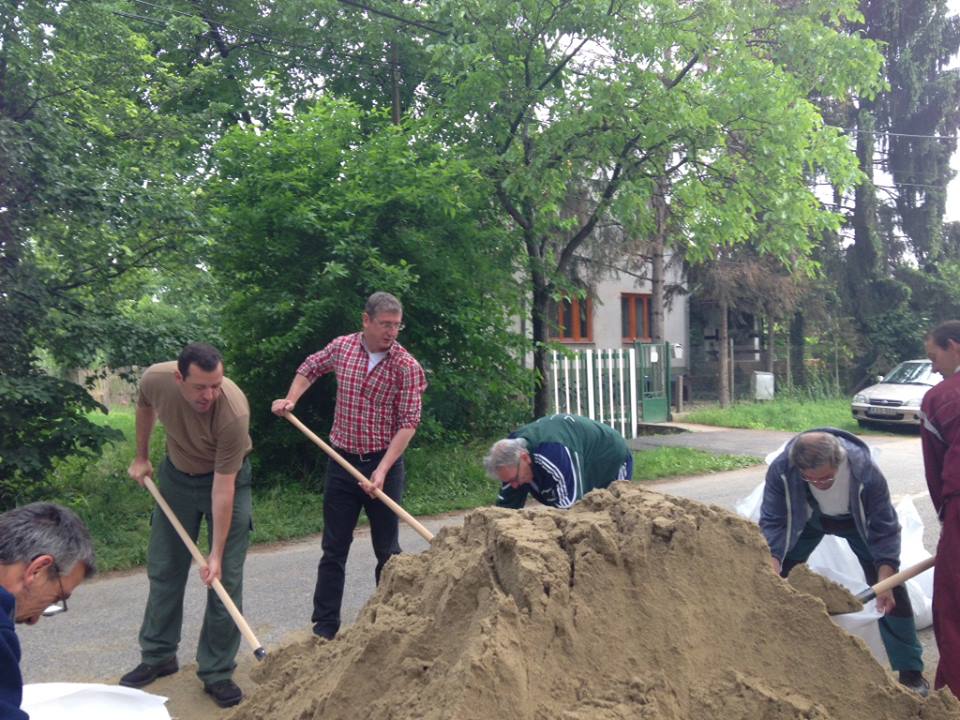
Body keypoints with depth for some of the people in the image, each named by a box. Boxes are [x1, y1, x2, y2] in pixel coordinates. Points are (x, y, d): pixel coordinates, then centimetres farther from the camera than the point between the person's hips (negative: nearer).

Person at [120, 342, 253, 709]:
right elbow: (145, 405, 3)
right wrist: (141, 457, 10)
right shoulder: (155, 379, -26)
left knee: (225, 577, -5)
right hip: (176, 474, 4)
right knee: (163, 569, 12)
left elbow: (222, 489, -30)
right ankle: (157, 656, 30)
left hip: (226, 478, -4)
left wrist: (216, 554, -26)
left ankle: (216, 672, 9)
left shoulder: (234, 412, -37)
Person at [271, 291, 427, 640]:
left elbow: (408, 423, -15)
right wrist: (290, 399, 5)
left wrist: (382, 471, -22)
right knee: (334, 549, 8)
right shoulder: (341, 347, -1)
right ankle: (324, 626, 17)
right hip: (342, 462, 3)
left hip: (384, 463, -2)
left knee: (387, 549, 9)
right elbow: (310, 368, 21)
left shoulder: (407, 367, -12)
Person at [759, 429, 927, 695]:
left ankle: (911, 671, 11)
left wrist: (884, 579, -34)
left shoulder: (866, 472, -40)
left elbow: (884, 529, -27)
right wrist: (772, 569, -42)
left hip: (857, 519, -1)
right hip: (807, 518, 1)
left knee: (891, 588, -6)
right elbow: (773, 523, -30)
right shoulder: (781, 470, -38)